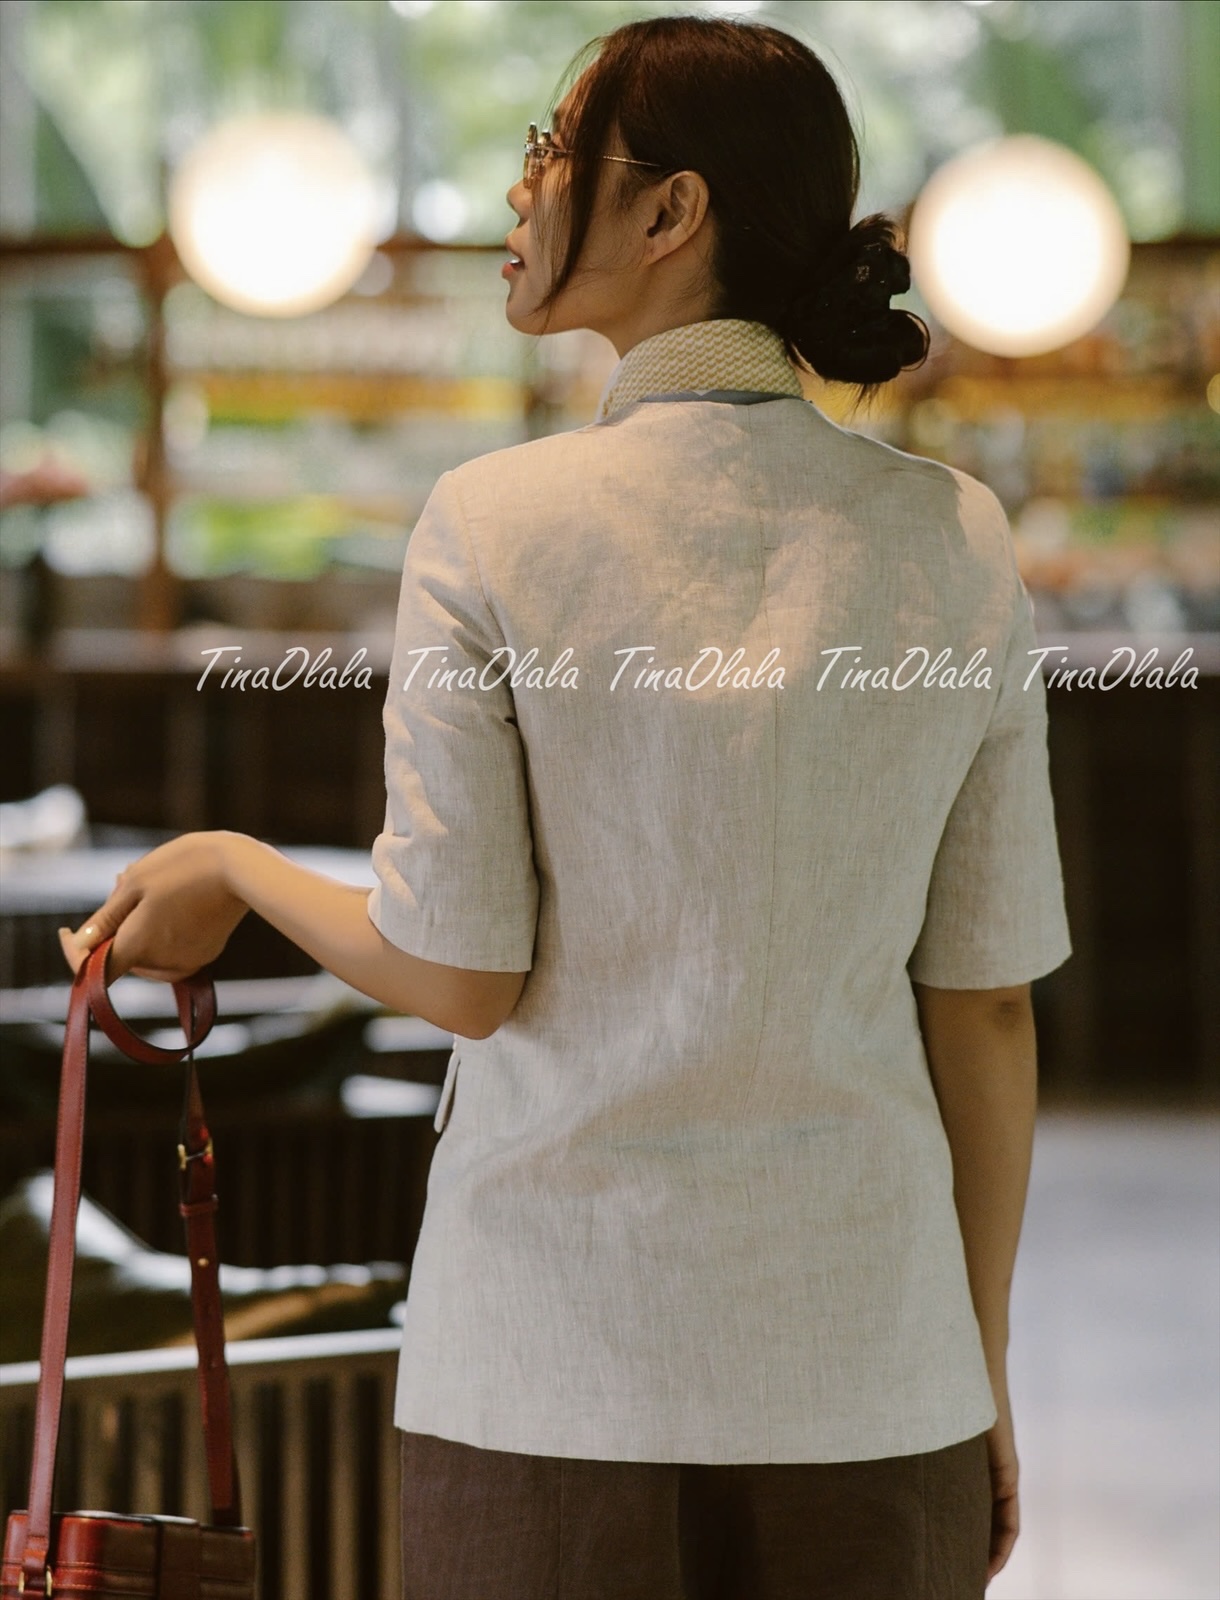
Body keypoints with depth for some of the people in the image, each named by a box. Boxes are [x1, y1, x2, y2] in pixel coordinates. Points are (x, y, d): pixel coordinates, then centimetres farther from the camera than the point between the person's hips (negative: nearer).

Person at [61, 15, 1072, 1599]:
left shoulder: (496, 527, -10)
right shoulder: (958, 537, -1)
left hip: (563, 1349, -2)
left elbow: (460, 976, -9)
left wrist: (235, 867, 10)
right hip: (865, 1348, 3)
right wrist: (985, 1372, 11)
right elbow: (986, 1004, 2)